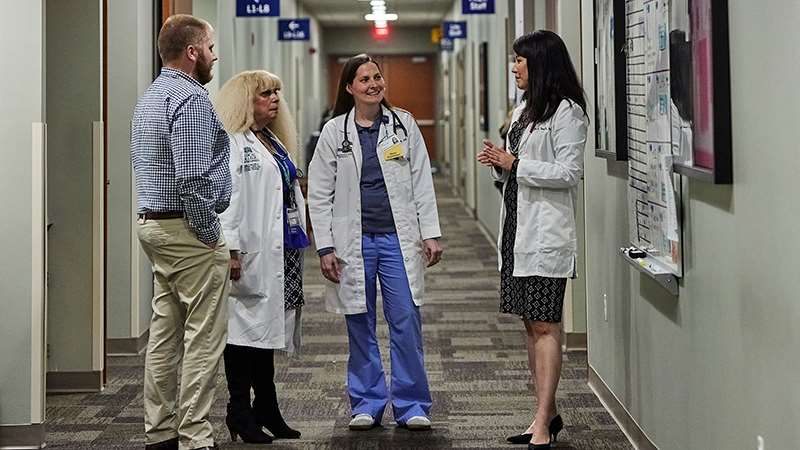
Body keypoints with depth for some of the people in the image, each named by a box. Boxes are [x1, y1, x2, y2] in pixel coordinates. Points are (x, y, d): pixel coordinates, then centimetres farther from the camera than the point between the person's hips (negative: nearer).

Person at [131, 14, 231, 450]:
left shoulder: (149, 97, 17)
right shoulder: (191, 99, -15)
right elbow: (193, 177, -24)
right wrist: (209, 232, -14)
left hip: (154, 223, 10)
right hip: (187, 231, -10)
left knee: (165, 332, 13)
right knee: (203, 337, -6)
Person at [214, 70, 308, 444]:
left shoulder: (275, 143, 21)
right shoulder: (232, 143, -8)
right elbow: (225, 198, -17)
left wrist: (299, 241, 20)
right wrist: (231, 248, -24)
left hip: (280, 253, 9)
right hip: (252, 254, -9)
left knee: (269, 327, 12)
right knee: (246, 327, -5)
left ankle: (267, 409, 18)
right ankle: (240, 412, 1)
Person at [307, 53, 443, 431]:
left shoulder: (404, 124, 6)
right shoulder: (334, 132, 3)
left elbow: (422, 183, 7)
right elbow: (319, 195, 3)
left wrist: (431, 233, 0)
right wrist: (325, 247, -3)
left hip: (398, 238, 0)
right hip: (353, 241, 0)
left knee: (406, 321, -3)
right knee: (359, 325, 6)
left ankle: (411, 405, 7)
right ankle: (366, 404, 17)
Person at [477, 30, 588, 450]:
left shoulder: (566, 111, -10)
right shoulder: (523, 109, 17)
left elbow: (569, 172, -16)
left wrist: (514, 163, -16)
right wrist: (500, 163, 3)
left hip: (546, 230, -9)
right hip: (518, 226, 9)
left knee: (545, 324, -8)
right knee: (531, 323, 12)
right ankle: (548, 414, 20)